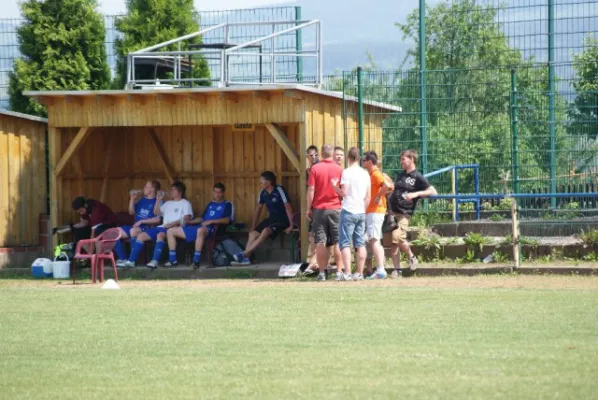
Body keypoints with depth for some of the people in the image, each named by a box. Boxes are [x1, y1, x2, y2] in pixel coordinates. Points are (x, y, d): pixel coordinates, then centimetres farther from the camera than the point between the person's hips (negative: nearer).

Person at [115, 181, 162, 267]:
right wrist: (132, 199, 6)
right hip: (136, 227, 8)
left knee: (133, 231, -39)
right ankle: (122, 259, -6)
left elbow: (157, 219, -15)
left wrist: (141, 221, -16)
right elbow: (132, 212, 19)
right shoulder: (142, 200, 17)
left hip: (147, 228, -8)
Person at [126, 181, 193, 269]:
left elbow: (186, 219, -7)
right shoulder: (168, 203, 29)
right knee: (141, 235, -9)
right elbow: (156, 212, 27)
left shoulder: (185, 203, 7)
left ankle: (155, 261, -51)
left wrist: (173, 223, -20)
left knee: (160, 235, -40)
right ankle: (131, 261, -15)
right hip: (163, 227, 8)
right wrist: (158, 200, 14)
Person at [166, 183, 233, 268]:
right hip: (199, 227, 8)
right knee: (171, 231, 3)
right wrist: (188, 222, 12)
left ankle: (196, 261, -44)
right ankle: (173, 260, -1)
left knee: (200, 230, -47)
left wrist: (211, 221, -15)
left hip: (211, 229, -8)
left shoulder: (227, 205, 7)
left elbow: (227, 220, -8)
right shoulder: (210, 204, 28)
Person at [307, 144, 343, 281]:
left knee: (320, 243, 1)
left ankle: (322, 272, -2)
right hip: (336, 208, 1)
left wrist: (308, 208, 3)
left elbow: (311, 190, -5)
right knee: (338, 242, 5)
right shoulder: (339, 170, -1)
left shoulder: (315, 169, -4)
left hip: (319, 209, -1)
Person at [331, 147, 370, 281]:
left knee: (345, 243, -4)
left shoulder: (347, 172, -9)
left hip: (348, 211, -6)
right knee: (360, 243, 7)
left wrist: (334, 186, 2)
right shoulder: (365, 173, 10)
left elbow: (344, 192, -14)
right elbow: (368, 197, 13)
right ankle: (359, 273, 7)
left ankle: (347, 273, -12)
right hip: (361, 212, 6)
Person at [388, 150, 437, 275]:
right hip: (392, 212, 7)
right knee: (392, 242, 1)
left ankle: (412, 257, 0)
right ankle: (396, 269, 5)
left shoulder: (418, 177, -2)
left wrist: (416, 194, -19)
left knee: (398, 237, -24)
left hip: (404, 213, -7)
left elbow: (433, 192, -9)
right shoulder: (401, 175, 19)